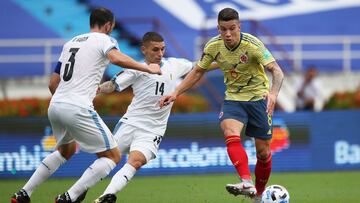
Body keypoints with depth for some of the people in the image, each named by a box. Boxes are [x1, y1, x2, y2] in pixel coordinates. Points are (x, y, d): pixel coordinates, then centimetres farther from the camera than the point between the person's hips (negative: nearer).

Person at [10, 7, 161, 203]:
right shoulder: (104, 40, 3)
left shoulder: (70, 43, 23)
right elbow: (116, 58, -22)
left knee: (67, 149, 34)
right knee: (112, 156, 2)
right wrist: (147, 68, -15)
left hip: (54, 106, 8)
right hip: (78, 109, -8)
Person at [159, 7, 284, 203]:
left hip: (258, 98, -2)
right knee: (231, 134, -29)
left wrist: (273, 93, -47)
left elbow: (276, 71, -28)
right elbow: (197, 72, 6)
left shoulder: (252, 44, -21)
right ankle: (247, 183, -42)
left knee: (263, 152, 2)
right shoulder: (213, 46, -10)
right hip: (233, 98, 2)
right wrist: (176, 93, -1)